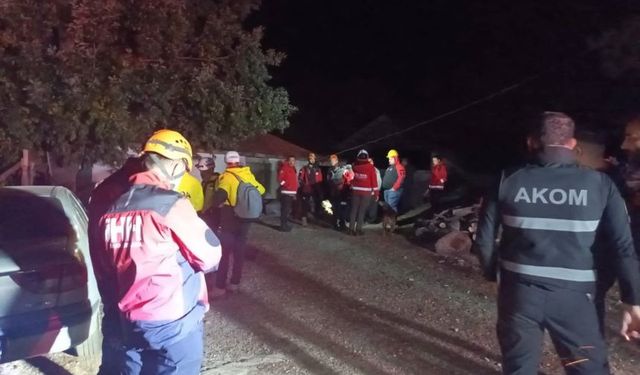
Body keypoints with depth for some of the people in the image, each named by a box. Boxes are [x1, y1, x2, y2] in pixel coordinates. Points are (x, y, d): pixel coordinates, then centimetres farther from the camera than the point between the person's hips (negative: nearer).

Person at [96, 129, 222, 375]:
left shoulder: (115, 207, 5)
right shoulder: (171, 204, -16)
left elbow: (103, 270, 13)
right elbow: (210, 256, -12)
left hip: (130, 319, 7)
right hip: (173, 321, -7)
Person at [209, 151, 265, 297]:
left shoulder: (227, 176, -12)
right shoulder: (248, 175, 4)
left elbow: (220, 194, -27)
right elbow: (261, 190, 15)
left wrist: (217, 205, -9)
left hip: (230, 219, -5)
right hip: (245, 218, 5)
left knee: (224, 252, 1)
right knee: (239, 251, 14)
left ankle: (220, 287, 3)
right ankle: (235, 283, 22)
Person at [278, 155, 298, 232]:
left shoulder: (293, 169, 19)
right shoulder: (284, 168, -8)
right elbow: (279, 178, -18)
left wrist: (295, 191, 21)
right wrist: (285, 185, -14)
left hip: (292, 193, 9)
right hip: (286, 193, -9)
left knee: (289, 209, 14)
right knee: (285, 209, -10)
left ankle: (286, 224, 23)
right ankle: (283, 225, -7)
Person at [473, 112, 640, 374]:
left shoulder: (508, 181, -4)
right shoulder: (600, 184, -4)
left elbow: (484, 239, 0)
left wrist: (493, 274, 16)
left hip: (518, 291, 1)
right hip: (572, 297, 0)